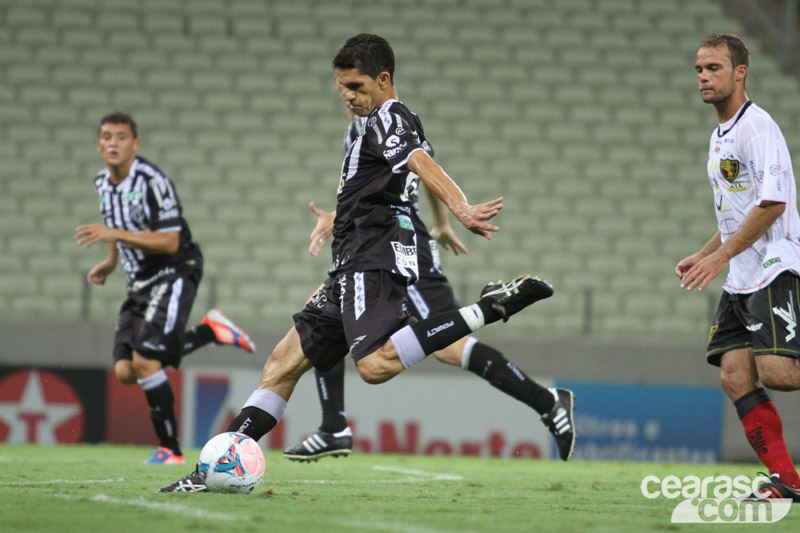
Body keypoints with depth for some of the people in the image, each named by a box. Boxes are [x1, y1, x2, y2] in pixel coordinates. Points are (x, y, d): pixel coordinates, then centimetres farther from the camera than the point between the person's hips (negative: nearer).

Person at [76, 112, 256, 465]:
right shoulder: (103, 183, 7)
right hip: (140, 282, 8)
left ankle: (170, 448, -9)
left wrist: (114, 235, -28)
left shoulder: (152, 182, -18)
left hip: (174, 273, -8)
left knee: (145, 360, -21)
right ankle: (211, 331, 12)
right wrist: (111, 262, 21)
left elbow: (170, 242, -23)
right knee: (125, 371, -4)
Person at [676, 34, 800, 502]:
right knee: (734, 375, -4)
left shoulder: (757, 126, -11)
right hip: (741, 280, 9)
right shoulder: (720, 137, 20)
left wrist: (721, 256, -20)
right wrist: (703, 255, 17)